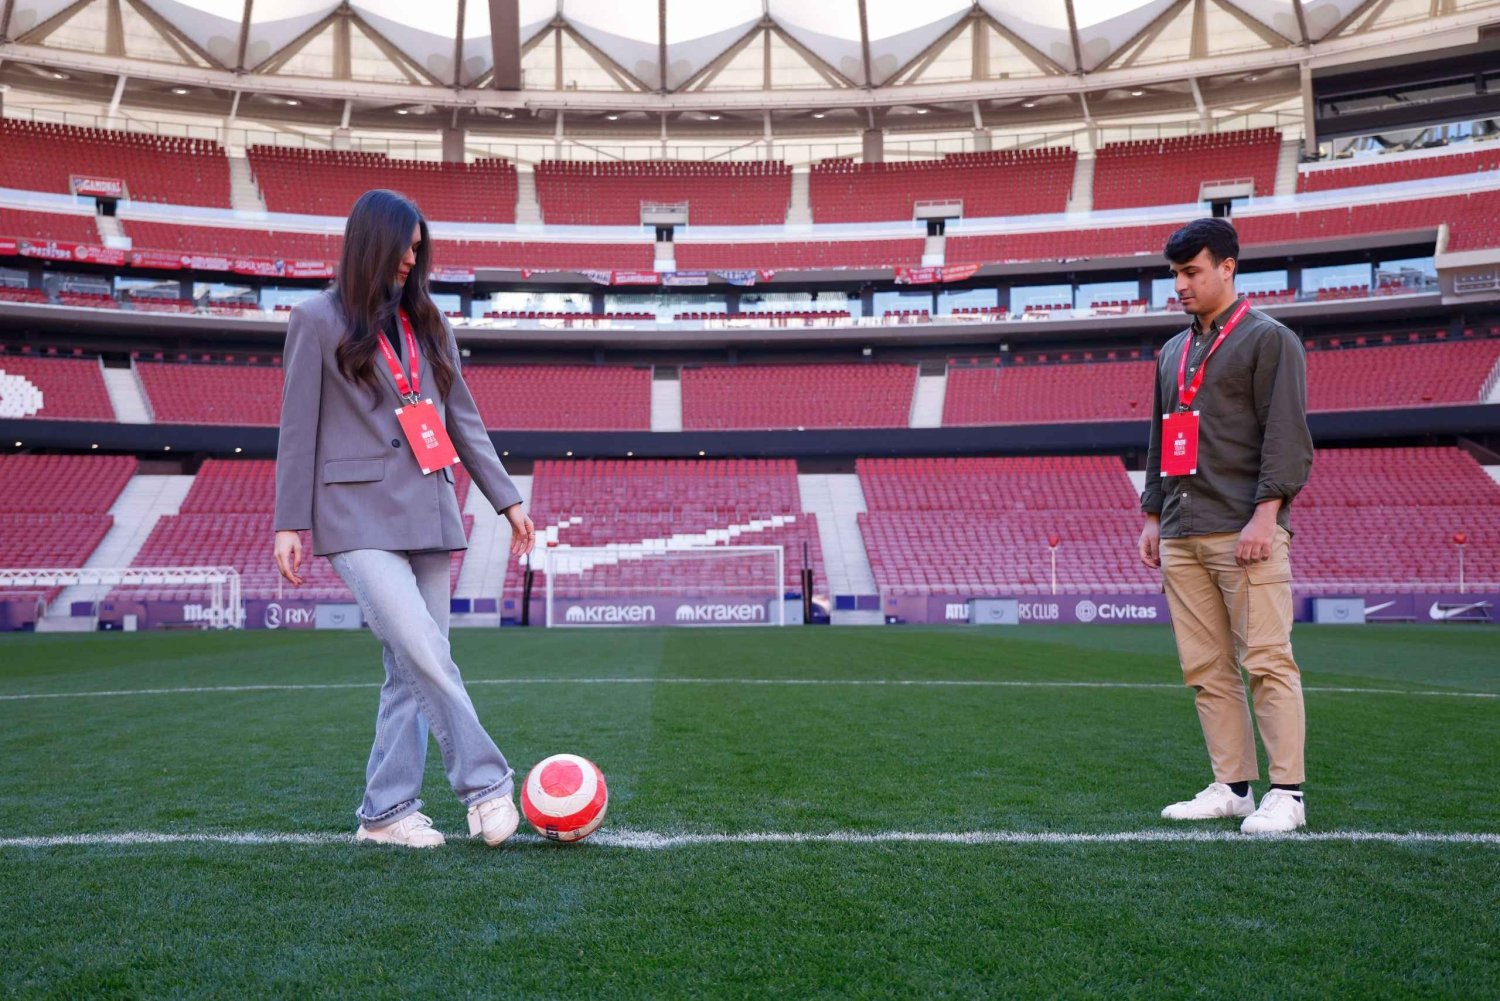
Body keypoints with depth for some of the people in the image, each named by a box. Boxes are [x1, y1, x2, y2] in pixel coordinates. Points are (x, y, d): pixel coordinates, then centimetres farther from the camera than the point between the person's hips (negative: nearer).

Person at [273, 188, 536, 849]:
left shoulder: (427, 324, 16)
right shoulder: (318, 320, 3)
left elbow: (463, 418, 17)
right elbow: (297, 428, 1)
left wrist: (506, 498, 13)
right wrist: (289, 522, -3)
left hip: (428, 511, 5)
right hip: (359, 514, -5)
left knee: (412, 671, 4)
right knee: (426, 657, -17)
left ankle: (386, 811, 12)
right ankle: (485, 785, -7)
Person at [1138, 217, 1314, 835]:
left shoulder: (1269, 339, 1)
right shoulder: (1172, 353, 22)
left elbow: (1286, 435, -7)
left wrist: (1265, 513, -16)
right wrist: (1152, 516, 18)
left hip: (1244, 532, -7)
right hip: (1181, 537, 7)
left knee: (1266, 662, -7)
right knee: (1205, 669, 6)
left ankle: (1286, 793, 0)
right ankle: (1232, 787, 13)